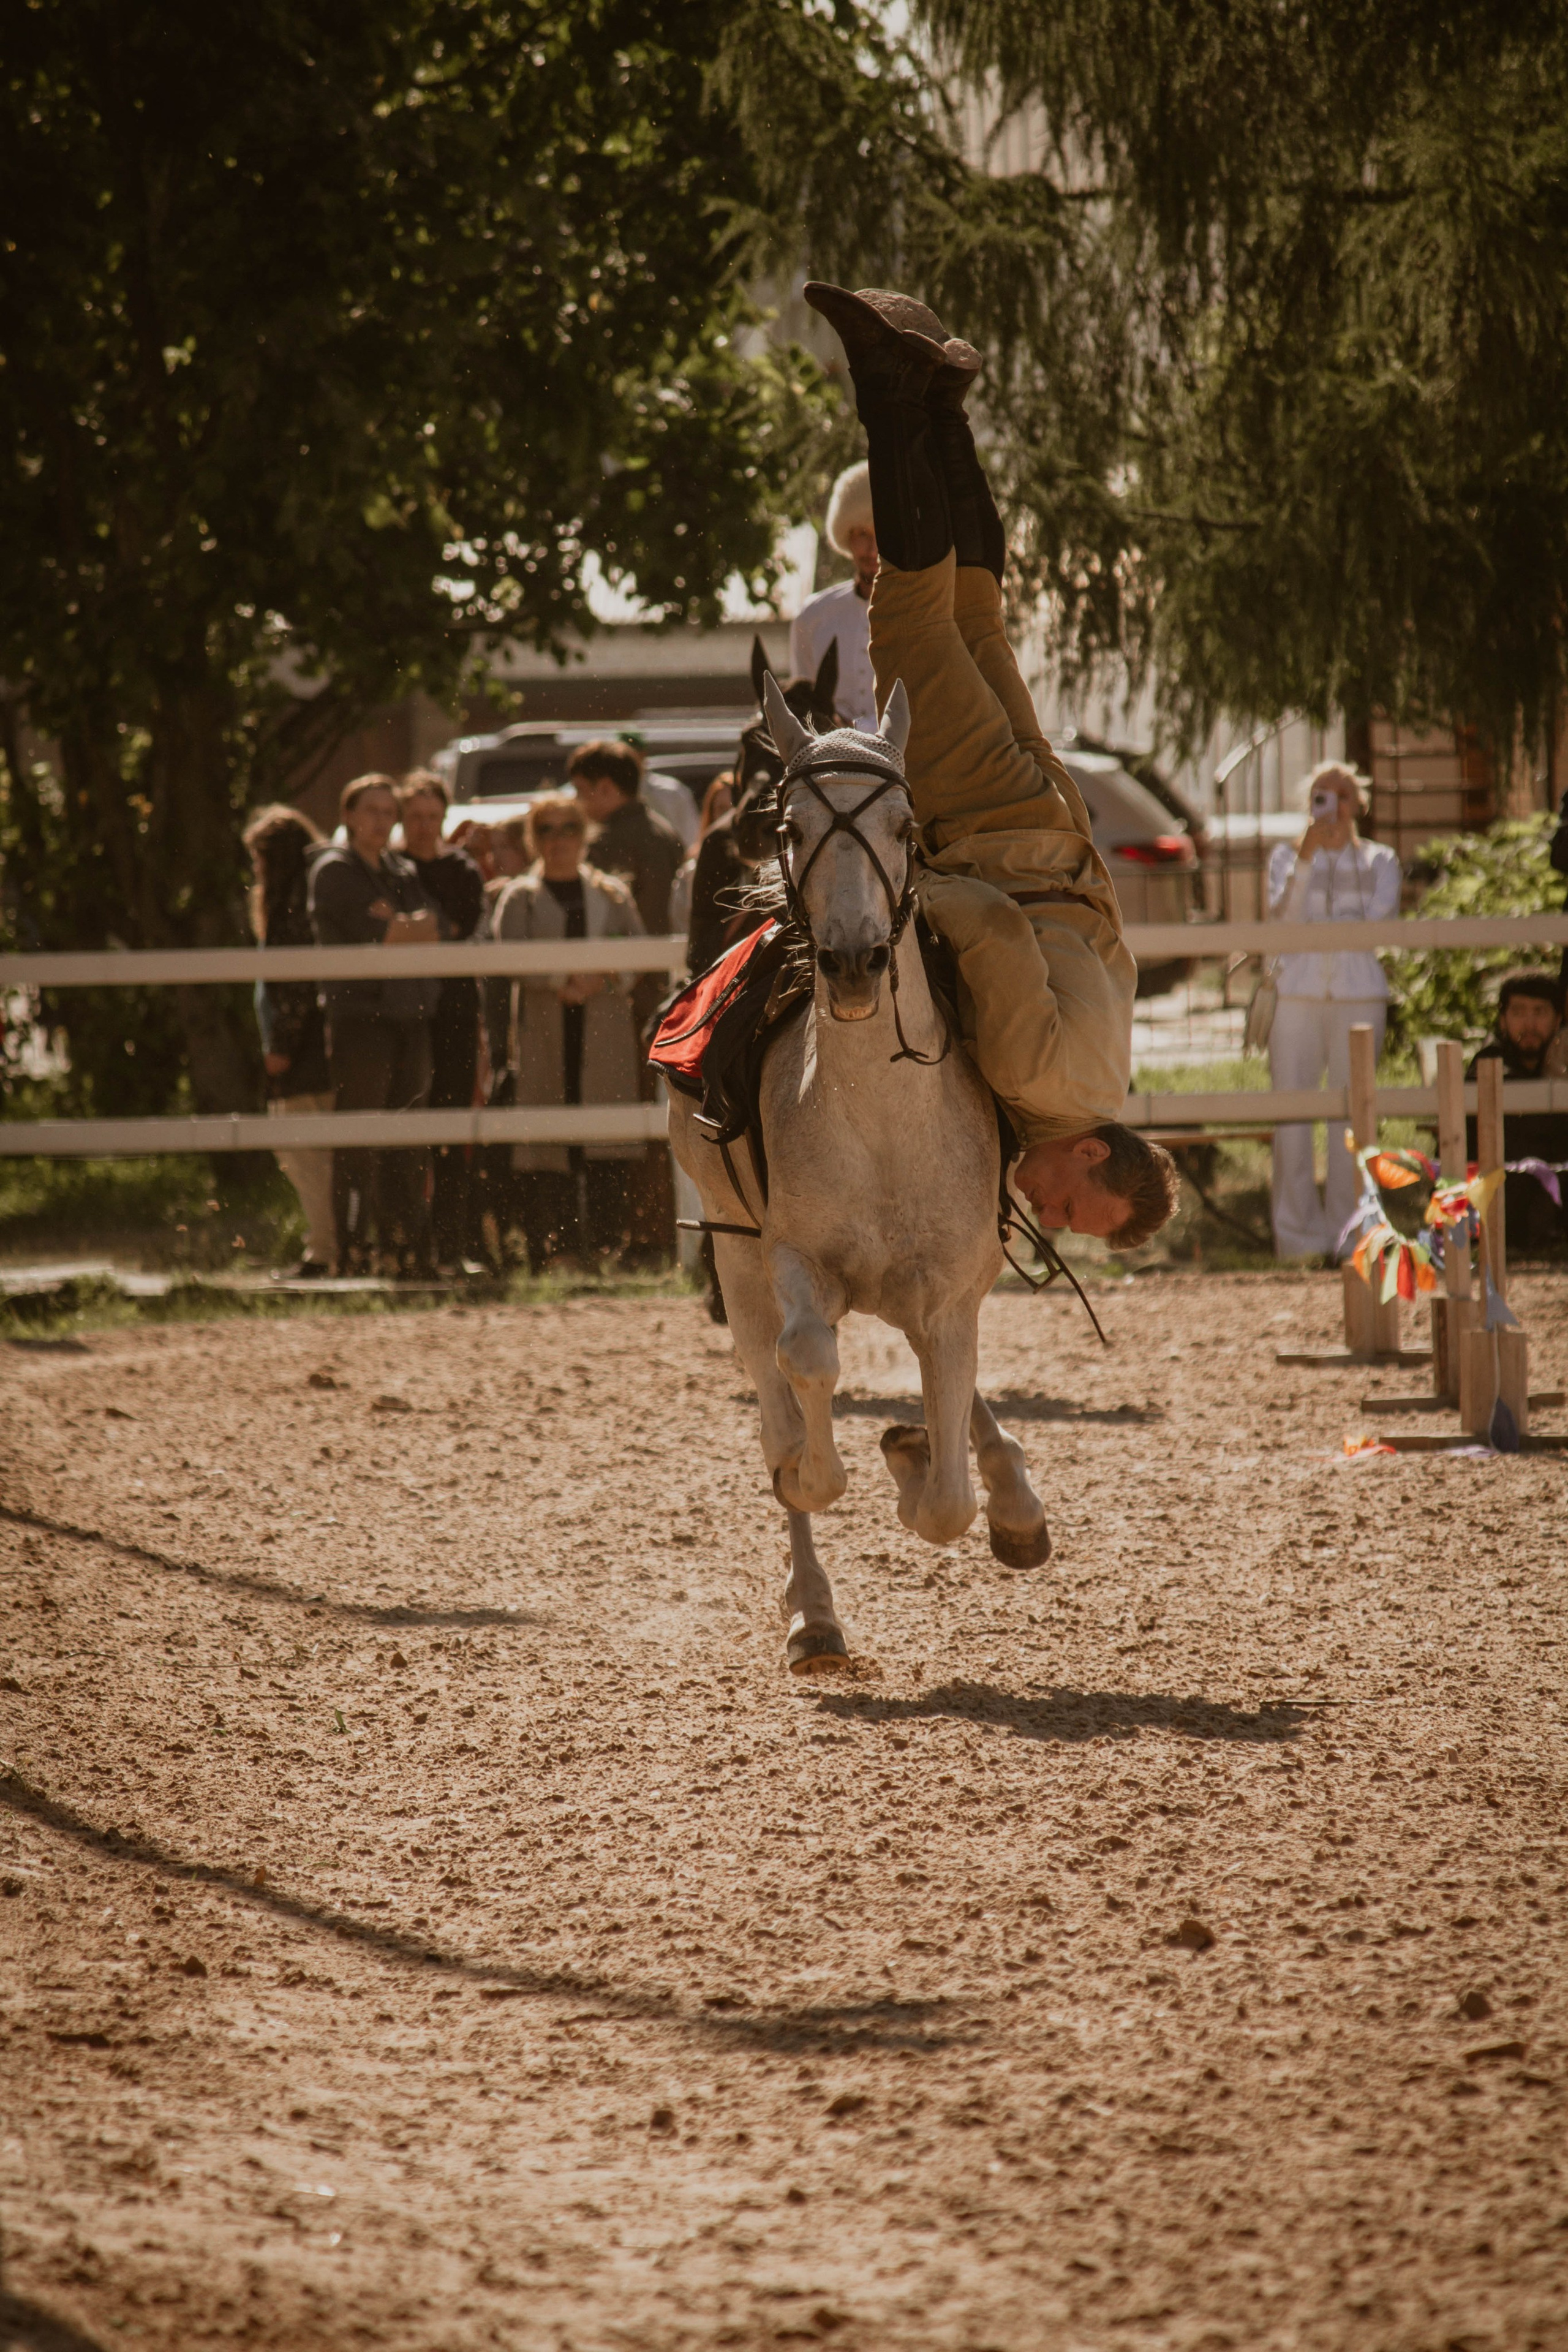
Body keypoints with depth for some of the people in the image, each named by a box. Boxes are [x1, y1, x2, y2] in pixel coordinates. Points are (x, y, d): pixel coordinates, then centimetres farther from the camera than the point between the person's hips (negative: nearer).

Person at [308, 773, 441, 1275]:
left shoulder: (404, 874, 20)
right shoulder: (334, 871, 1)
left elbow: (435, 932, 5)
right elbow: (369, 937, -10)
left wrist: (394, 923, -10)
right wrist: (413, 928, 2)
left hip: (410, 1015, 6)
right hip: (358, 1013, -6)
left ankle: (404, 1248, 7)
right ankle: (352, 1250, -8)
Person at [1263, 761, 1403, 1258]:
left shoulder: (1378, 861, 13)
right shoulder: (1288, 857, 14)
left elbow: (1379, 924, -1)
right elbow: (1283, 916, -3)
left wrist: (1317, 927, -3)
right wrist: (1305, 860, -15)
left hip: (1358, 996, -1)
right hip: (1298, 994, 1)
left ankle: (1346, 1232, -1)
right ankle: (1298, 1233, -4)